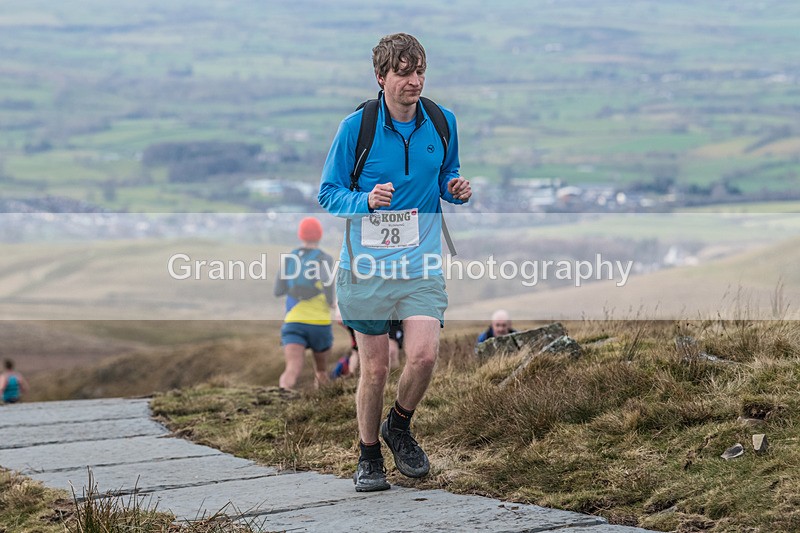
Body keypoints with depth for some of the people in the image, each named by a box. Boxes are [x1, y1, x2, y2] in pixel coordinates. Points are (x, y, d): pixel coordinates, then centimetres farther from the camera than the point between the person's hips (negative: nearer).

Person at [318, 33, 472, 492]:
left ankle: (399, 427, 16)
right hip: (367, 264, -2)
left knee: (424, 354, -14)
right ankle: (369, 458, 24)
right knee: (375, 367, 3)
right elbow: (328, 193, -2)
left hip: (422, 263, 2)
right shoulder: (356, 127, -7)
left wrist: (457, 189, -4)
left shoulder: (442, 123, 3)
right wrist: (366, 201, -21)